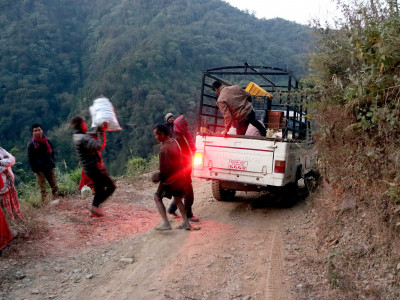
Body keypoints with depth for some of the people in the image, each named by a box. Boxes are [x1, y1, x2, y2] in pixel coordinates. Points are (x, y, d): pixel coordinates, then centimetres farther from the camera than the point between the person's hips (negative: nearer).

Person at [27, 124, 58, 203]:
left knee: (55, 187, 3)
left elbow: (52, 153, 18)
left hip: (49, 168, 3)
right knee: (43, 190, -2)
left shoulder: (47, 141, 6)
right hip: (39, 170, -3)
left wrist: (52, 163, 8)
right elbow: (30, 159, -3)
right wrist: (35, 170, -9)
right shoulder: (31, 144, -4)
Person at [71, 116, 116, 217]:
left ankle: (95, 210, 22)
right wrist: (102, 132, -17)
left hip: (89, 168, 10)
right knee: (111, 186, -3)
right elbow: (100, 146, -24)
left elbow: (94, 136, 19)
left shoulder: (77, 136, 10)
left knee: (99, 189, 18)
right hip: (95, 168, -10)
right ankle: (96, 206, -4)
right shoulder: (83, 139, -21)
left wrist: (99, 129, 2)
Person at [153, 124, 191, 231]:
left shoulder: (164, 148, -23)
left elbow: (166, 167, -23)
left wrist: (160, 177, -7)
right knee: (177, 199, 23)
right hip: (180, 176, 9)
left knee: (157, 198, 6)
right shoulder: (174, 142, 4)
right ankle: (186, 223, 23)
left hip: (170, 178, -8)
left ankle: (166, 223, -1)